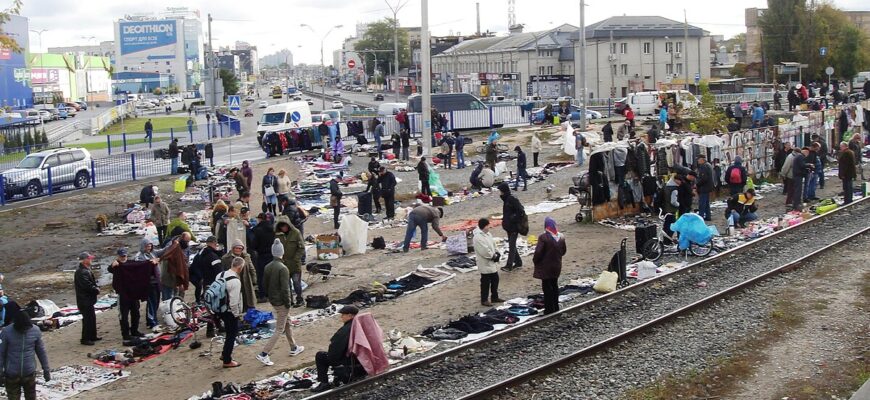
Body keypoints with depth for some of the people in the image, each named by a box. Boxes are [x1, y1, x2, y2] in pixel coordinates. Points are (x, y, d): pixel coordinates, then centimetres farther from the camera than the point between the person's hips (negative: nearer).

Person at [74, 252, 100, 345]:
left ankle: (92, 336, 29)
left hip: (88, 299, 11)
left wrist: (96, 287, -1)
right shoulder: (82, 272, -22)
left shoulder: (86, 270, 12)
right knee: (88, 318, -5)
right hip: (84, 300, -11)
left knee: (92, 317, 18)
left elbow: (92, 282, 18)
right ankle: (85, 339, 3)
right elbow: (87, 285, -27)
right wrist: (96, 289, -11)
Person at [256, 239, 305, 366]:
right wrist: (288, 303, -13)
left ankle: (294, 348, 37)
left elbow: (265, 284, 10)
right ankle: (264, 354, -7)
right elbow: (285, 288, -23)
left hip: (273, 300, 9)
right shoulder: (282, 268, -22)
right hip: (281, 303, -9)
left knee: (288, 323, 24)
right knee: (279, 330, -1)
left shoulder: (268, 267, 1)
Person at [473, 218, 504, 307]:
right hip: (485, 265, -10)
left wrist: (497, 253, -3)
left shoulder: (488, 234, 7)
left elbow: (493, 244, 14)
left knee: (495, 280, 18)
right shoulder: (478, 237, -24)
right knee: (485, 283, 0)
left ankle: (494, 297, 32)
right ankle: (484, 300, 12)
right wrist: (494, 256, -16)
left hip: (492, 263, 10)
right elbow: (484, 251, -27)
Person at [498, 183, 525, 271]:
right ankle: (518, 262, 27)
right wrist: (505, 221, 11)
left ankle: (509, 265, 0)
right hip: (509, 227, 10)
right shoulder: (506, 199, 9)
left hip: (514, 227, -10)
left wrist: (513, 220, -19)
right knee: (511, 245, 16)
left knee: (512, 246, -4)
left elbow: (521, 212, -23)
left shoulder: (513, 200, -19)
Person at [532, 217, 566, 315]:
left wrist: (535, 261, -2)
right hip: (557, 266, 6)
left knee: (547, 287, 1)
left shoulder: (543, 237, -21)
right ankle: (555, 307, 25)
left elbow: (538, 252, -19)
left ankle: (549, 309, 3)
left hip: (545, 267, -6)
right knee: (554, 285, 17)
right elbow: (564, 251, 11)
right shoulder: (561, 237, 0)